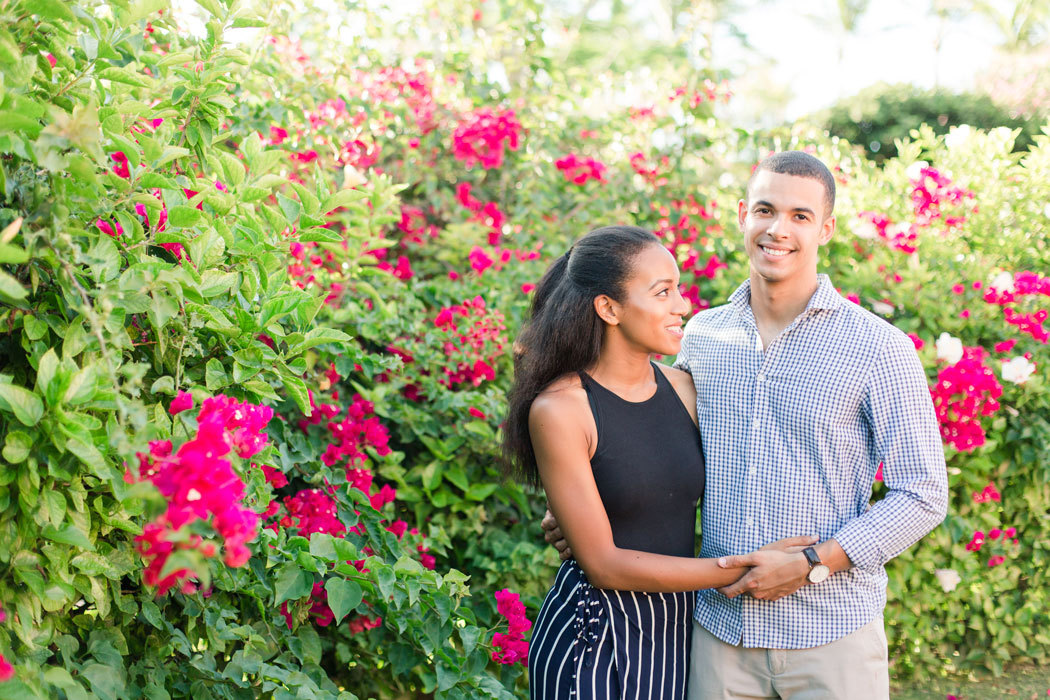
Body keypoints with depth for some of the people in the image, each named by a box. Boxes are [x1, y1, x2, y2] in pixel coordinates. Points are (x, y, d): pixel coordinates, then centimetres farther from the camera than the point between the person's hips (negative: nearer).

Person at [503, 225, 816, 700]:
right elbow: (604, 565, -16)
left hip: (677, 629, 5)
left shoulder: (682, 388, 1)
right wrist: (742, 571, -17)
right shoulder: (559, 409, -15)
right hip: (593, 641, -5)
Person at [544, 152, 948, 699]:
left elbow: (922, 496, -6)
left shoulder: (878, 348, -7)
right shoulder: (701, 336, 5)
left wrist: (809, 565, -15)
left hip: (831, 636, -3)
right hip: (719, 629, 3)